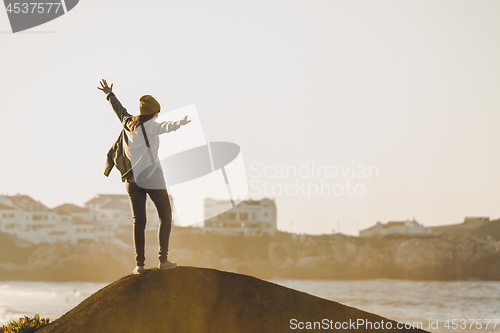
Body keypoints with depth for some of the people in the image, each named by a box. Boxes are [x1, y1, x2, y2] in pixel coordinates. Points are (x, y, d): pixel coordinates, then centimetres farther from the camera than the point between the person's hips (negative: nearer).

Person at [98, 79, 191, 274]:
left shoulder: (128, 123, 7)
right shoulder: (150, 126, -11)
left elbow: (119, 109, 26)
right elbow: (164, 127, -34)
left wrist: (109, 94, 45)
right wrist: (178, 124, -54)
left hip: (132, 179, 6)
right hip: (152, 177, -5)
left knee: (138, 221, 5)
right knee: (165, 218, 7)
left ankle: (139, 264, -1)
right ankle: (163, 260, 1)